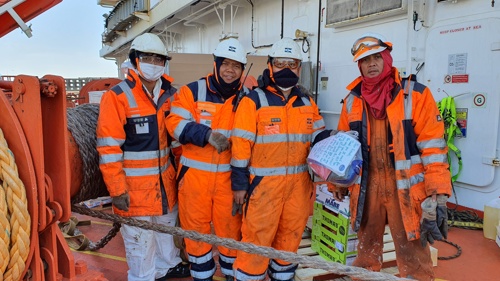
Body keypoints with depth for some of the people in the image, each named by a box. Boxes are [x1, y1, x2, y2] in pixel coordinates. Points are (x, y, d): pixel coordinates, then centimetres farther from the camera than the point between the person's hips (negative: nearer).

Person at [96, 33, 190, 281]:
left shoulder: (169, 94, 4)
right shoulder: (117, 96, -14)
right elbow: (108, 148, -16)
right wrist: (117, 190, -18)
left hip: (165, 180, 7)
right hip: (134, 185, -6)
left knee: (167, 226, 24)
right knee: (140, 238, 5)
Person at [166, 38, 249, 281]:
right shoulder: (192, 91, -2)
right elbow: (175, 123, -11)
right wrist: (207, 134, -23)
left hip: (229, 174, 1)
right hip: (195, 173, -1)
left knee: (230, 226, 11)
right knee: (196, 226, 11)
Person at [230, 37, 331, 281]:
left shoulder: (307, 103, 11)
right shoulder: (254, 100, -7)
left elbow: (319, 136, 15)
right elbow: (241, 144, -8)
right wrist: (239, 183, -9)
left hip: (299, 182, 5)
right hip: (264, 182, -5)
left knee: (291, 235, 16)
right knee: (257, 238, 1)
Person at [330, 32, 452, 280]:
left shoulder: (416, 94, -6)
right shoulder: (352, 100, 6)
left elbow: (433, 145, -8)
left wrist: (437, 194, -12)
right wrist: (338, 183, 14)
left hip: (405, 188, -3)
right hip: (367, 187, 4)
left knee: (413, 257, 4)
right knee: (367, 250, 19)